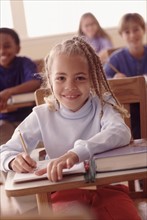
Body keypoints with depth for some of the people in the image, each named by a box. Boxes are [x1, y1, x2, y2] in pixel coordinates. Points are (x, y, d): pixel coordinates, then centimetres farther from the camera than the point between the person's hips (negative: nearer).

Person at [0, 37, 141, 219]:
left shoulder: (103, 104, -5)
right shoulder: (42, 116, -3)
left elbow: (121, 133, -27)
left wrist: (76, 153, -43)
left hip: (107, 184, 0)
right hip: (66, 190, 0)